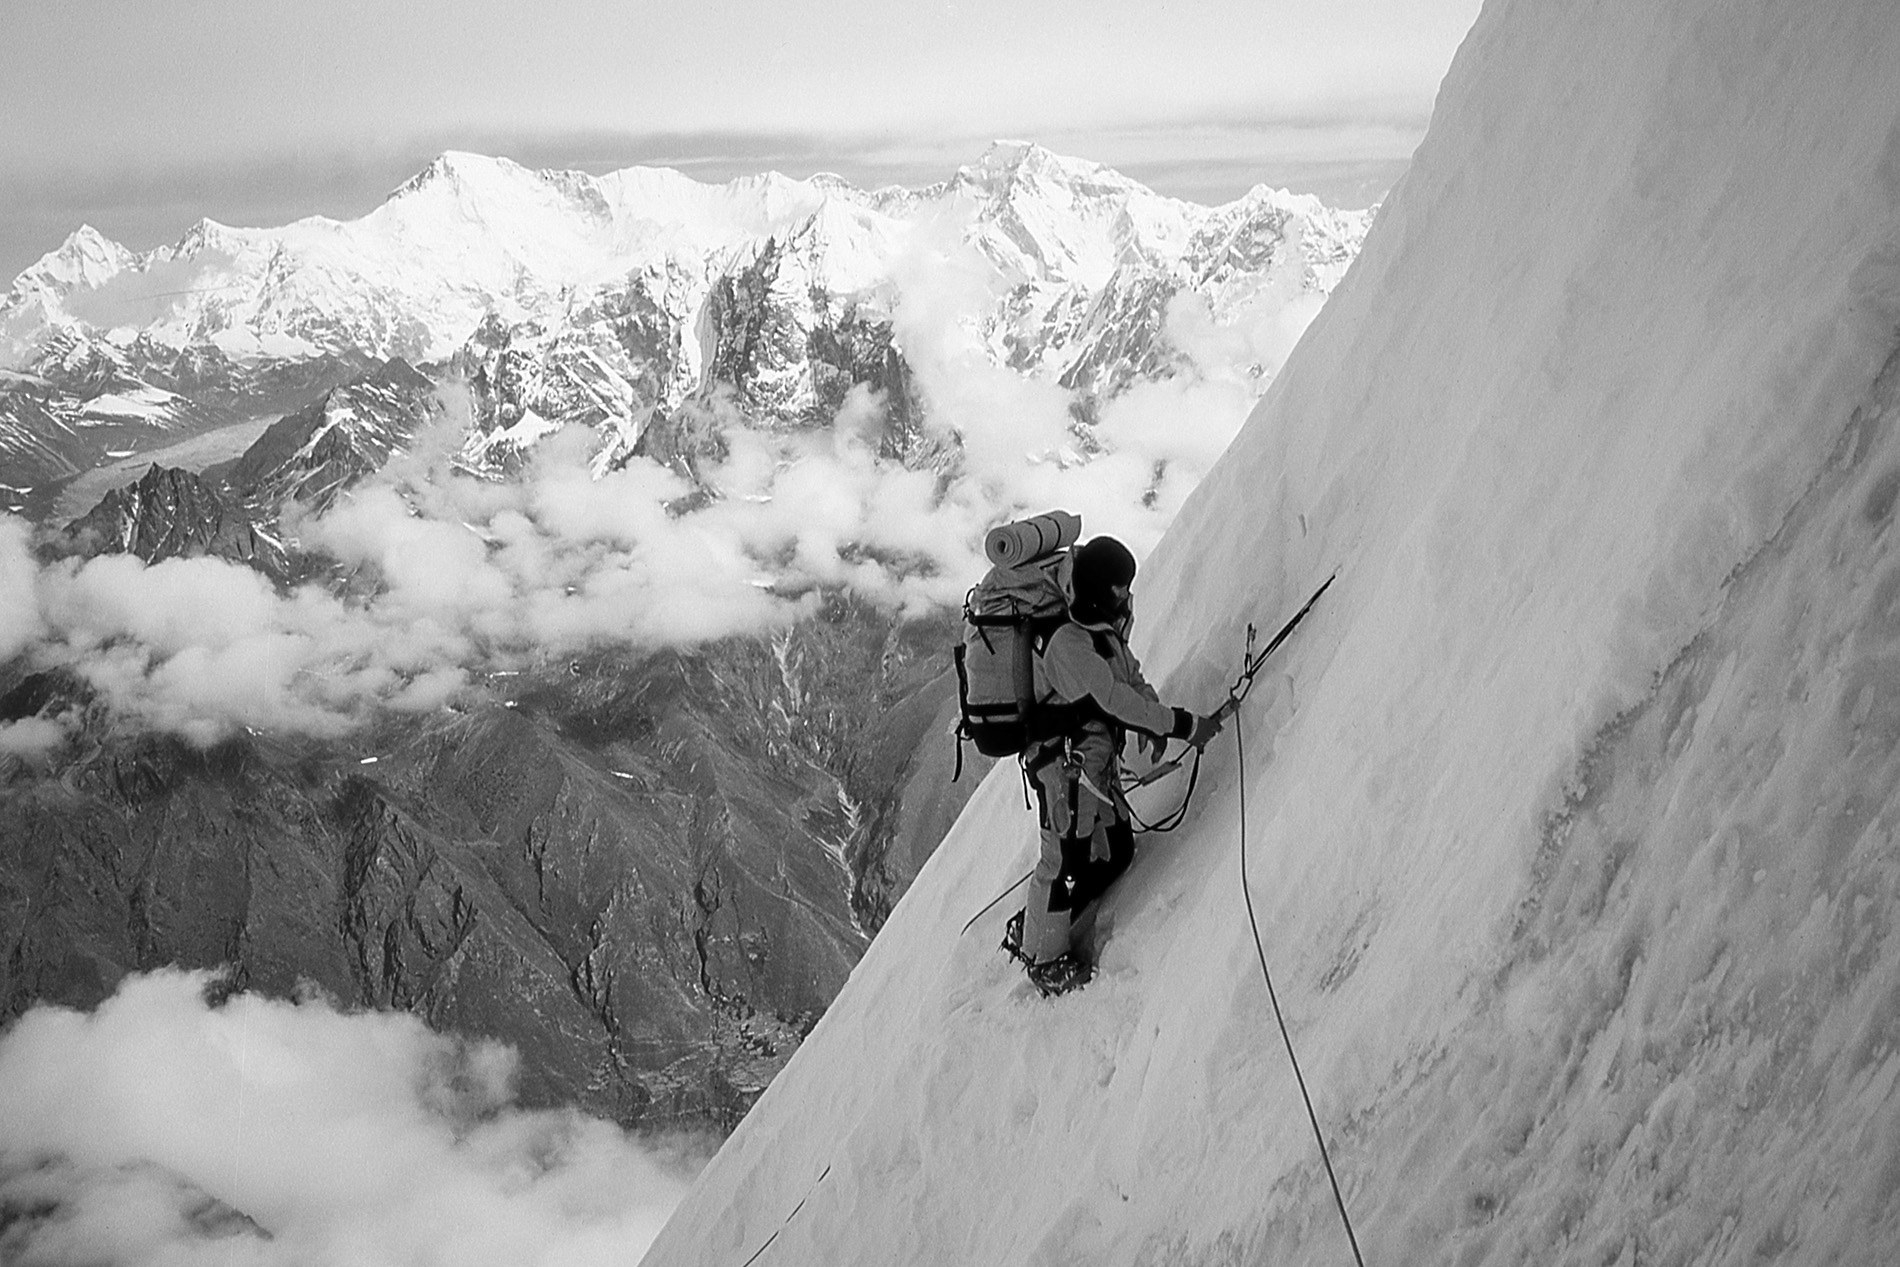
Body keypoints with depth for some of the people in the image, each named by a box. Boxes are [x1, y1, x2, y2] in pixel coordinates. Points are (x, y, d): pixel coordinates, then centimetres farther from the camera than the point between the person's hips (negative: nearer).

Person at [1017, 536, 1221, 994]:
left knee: (1116, 849, 17)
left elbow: (1131, 676, 14)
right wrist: (1185, 726, -22)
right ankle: (1045, 960, 22)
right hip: (1065, 763, -10)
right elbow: (1117, 701, -28)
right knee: (1067, 861, 2)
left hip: (1099, 759, 10)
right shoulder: (1068, 644, -27)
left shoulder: (1104, 626, 4)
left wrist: (1155, 725, -2)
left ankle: (1035, 929, 35)